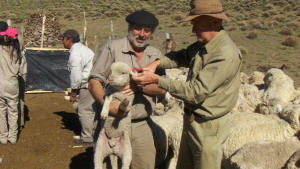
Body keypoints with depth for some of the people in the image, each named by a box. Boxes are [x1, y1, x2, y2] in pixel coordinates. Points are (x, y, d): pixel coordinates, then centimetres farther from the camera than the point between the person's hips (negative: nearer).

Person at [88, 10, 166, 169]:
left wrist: (139, 87, -16)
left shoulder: (156, 55, 10)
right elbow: (94, 82, -7)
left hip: (142, 127, 4)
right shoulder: (111, 48, -3)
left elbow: (162, 88, 2)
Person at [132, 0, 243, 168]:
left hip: (208, 126, -9)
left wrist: (157, 79, -23)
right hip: (191, 120, 9)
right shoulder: (204, 44, 1)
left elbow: (195, 92, -27)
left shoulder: (226, 55, -27)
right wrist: (158, 63, 0)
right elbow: (184, 56, 19)